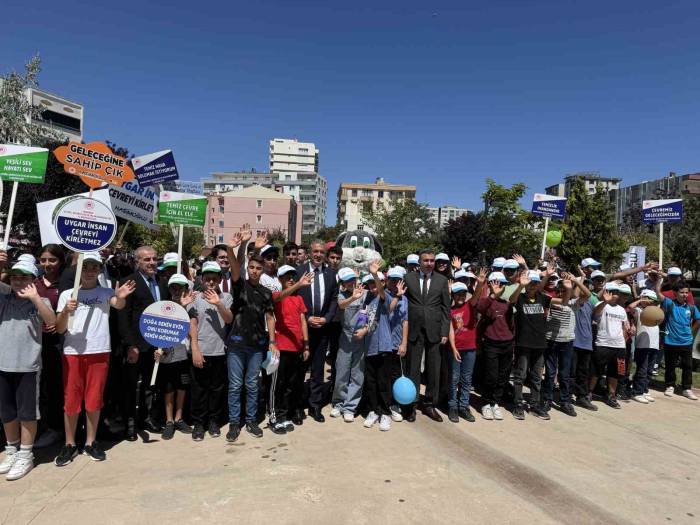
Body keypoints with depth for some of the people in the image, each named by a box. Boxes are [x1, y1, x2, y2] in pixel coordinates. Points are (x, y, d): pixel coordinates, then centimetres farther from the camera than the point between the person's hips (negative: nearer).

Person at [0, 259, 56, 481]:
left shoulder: (40, 302, -2)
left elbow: (52, 320, -18)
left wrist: (34, 297, -28)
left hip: (28, 366, -4)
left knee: (27, 412, 5)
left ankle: (25, 455, 19)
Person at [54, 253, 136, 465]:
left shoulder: (105, 293, 3)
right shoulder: (67, 294, 6)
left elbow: (119, 305, -20)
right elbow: (60, 329, 3)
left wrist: (120, 297, -44)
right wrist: (66, 311, -18)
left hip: (99, 351, -1)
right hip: (72, 352, 1)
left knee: (94, 399, 7)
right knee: (71, 399, 7)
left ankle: (90, 442, 20)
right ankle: (70, 444, 21)